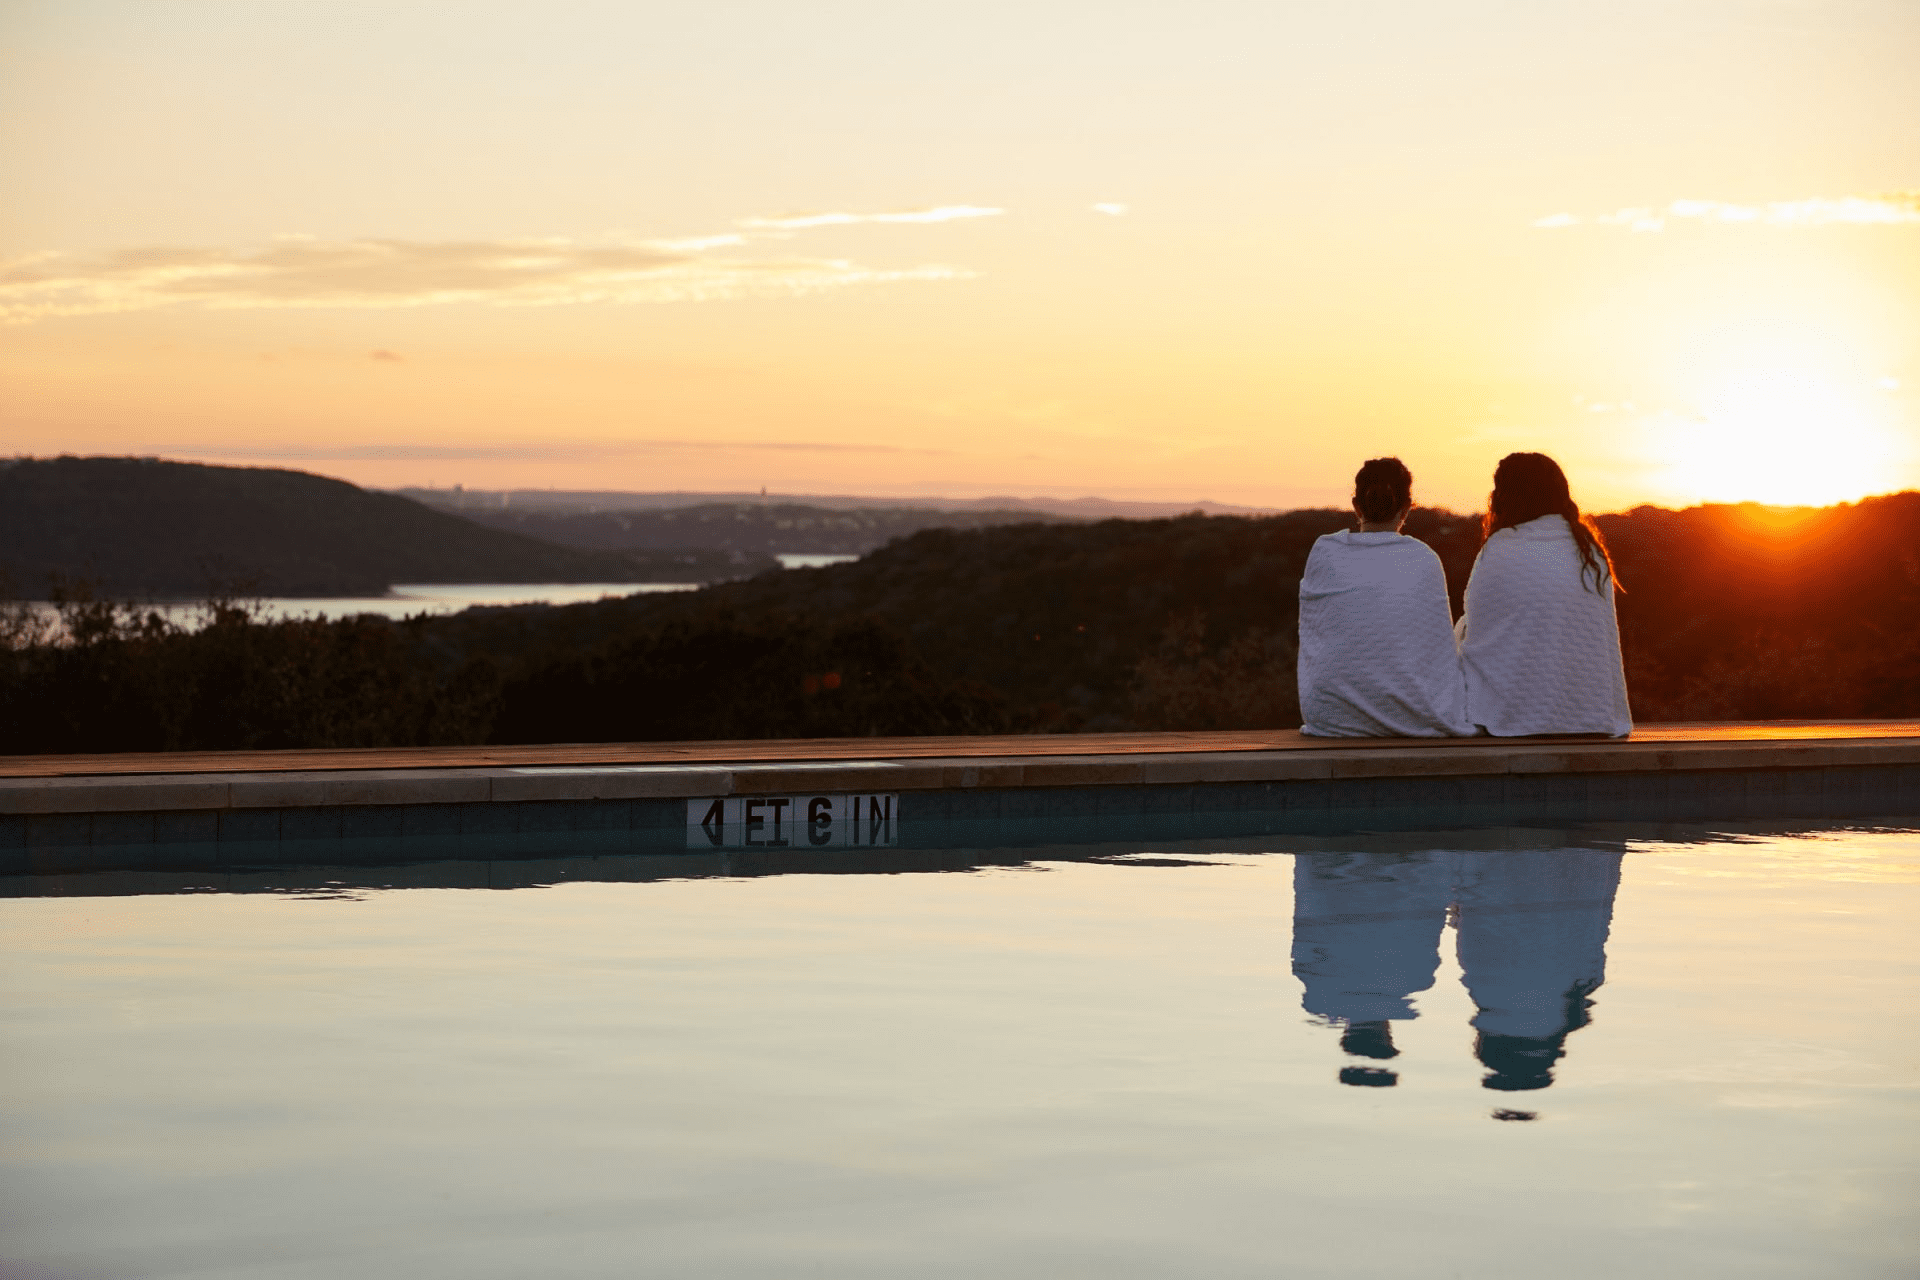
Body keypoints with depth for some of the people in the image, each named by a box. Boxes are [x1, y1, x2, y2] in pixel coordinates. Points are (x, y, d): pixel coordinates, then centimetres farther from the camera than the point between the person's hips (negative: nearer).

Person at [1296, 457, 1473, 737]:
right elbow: (1442, 649, 4)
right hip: (1413, 720, -1)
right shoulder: (1424, 559, -4)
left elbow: (1310, 640, 8)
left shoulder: (1323, 554, -2)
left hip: (1331, 718, 2)